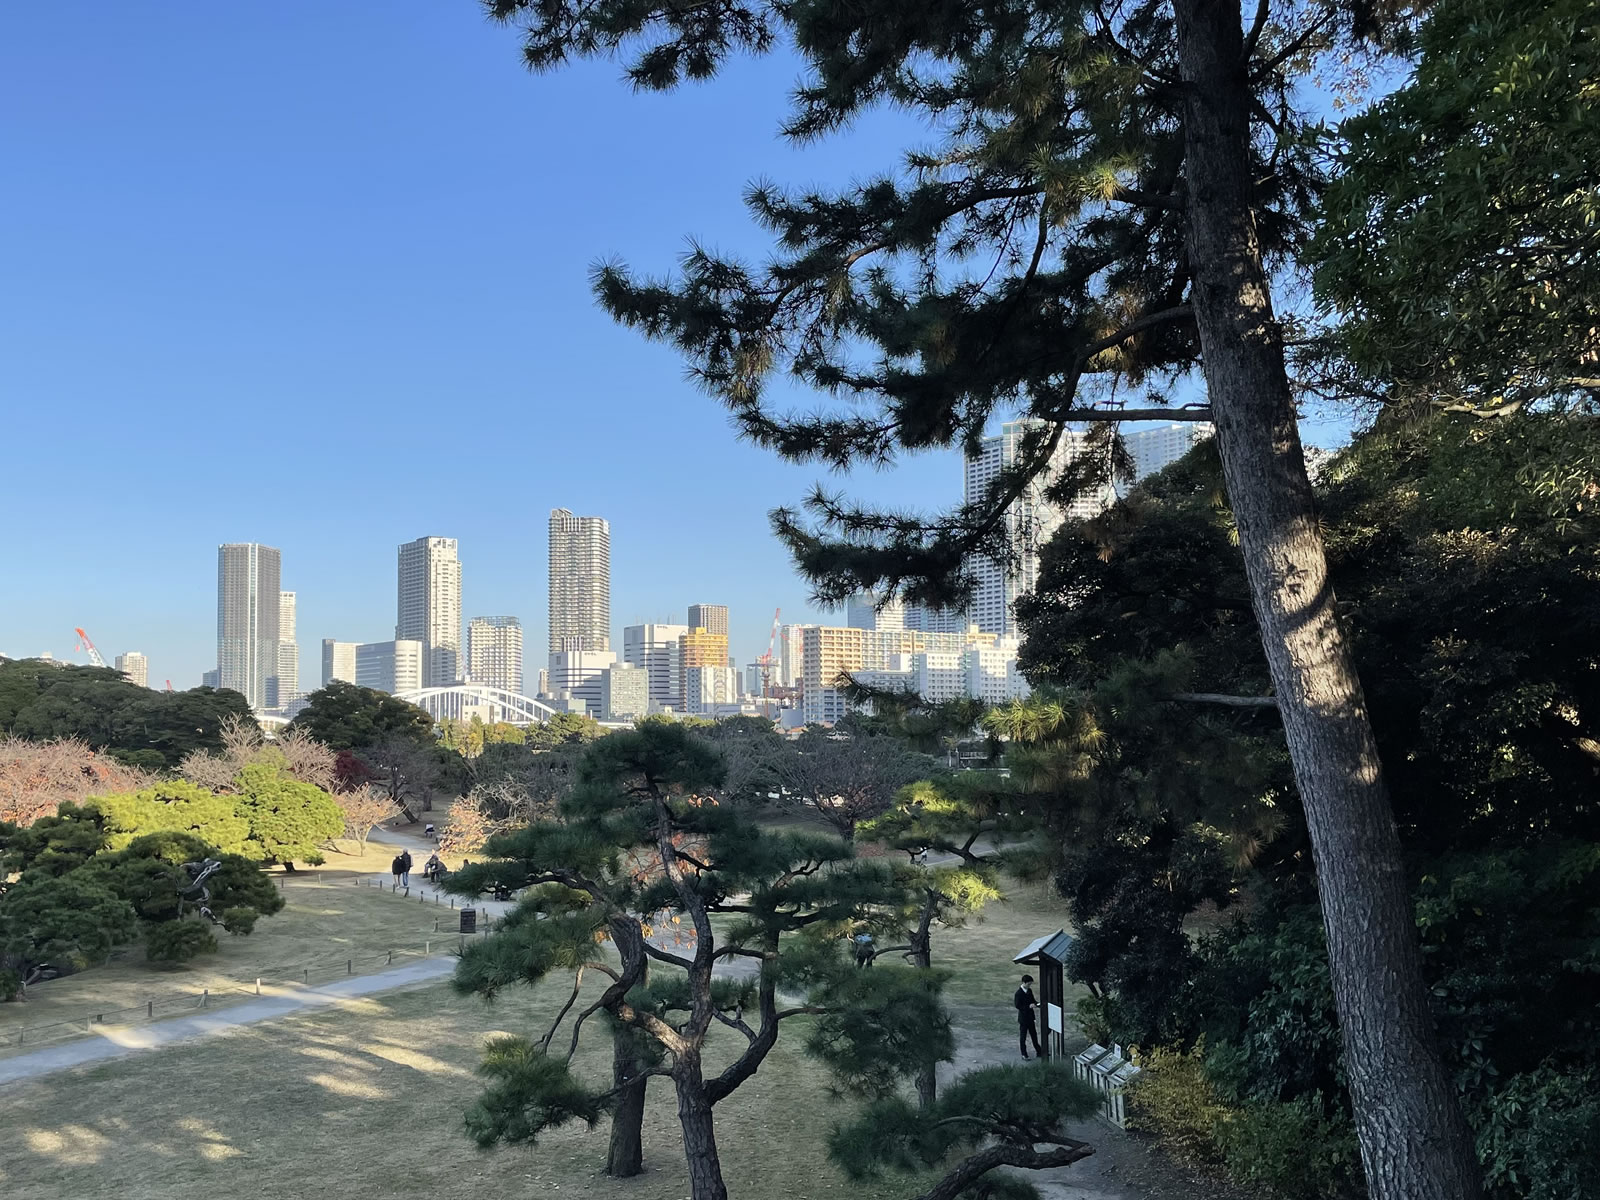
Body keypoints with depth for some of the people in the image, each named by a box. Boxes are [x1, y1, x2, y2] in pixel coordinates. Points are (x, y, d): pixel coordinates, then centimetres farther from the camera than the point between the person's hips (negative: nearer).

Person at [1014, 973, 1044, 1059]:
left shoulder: (1029, 991, 5)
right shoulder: (1019, 993, -18)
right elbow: (1018, 1006, -20)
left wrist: (1038, 1004, -7)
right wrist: (1029, 1006, -27)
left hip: (1030, 1017, 7)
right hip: (1023, 1017, -7)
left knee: (1034, 1034, 17)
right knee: (1023, 1036, 3)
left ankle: (1038, 1051, 28)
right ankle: (1024, 1054, 12)